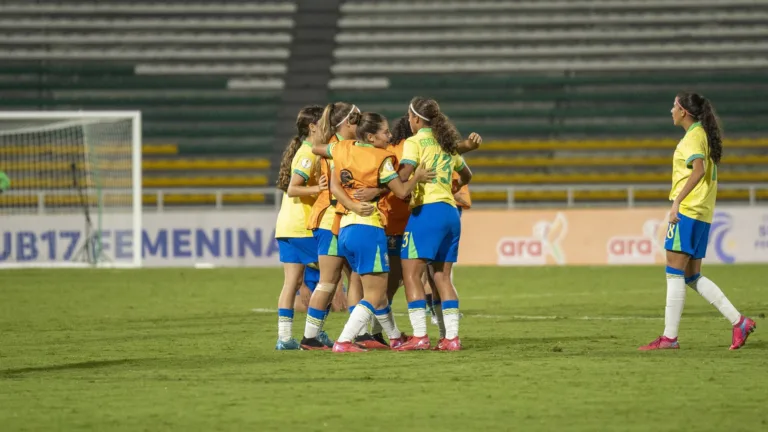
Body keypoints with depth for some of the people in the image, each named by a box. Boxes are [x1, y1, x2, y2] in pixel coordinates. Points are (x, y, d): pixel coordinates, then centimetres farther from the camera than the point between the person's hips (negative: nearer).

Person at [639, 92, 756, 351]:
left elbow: (698, 170, -24)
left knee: (674, 273, -7)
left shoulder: (694, 136, -10)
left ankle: (669, 337, -7)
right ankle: (738, 321, 5)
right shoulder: (704, 135, 19)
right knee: (692, 276, 10)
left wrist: (677, 201, -27)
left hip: (687, 211, -10)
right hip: (702, 214, 10)